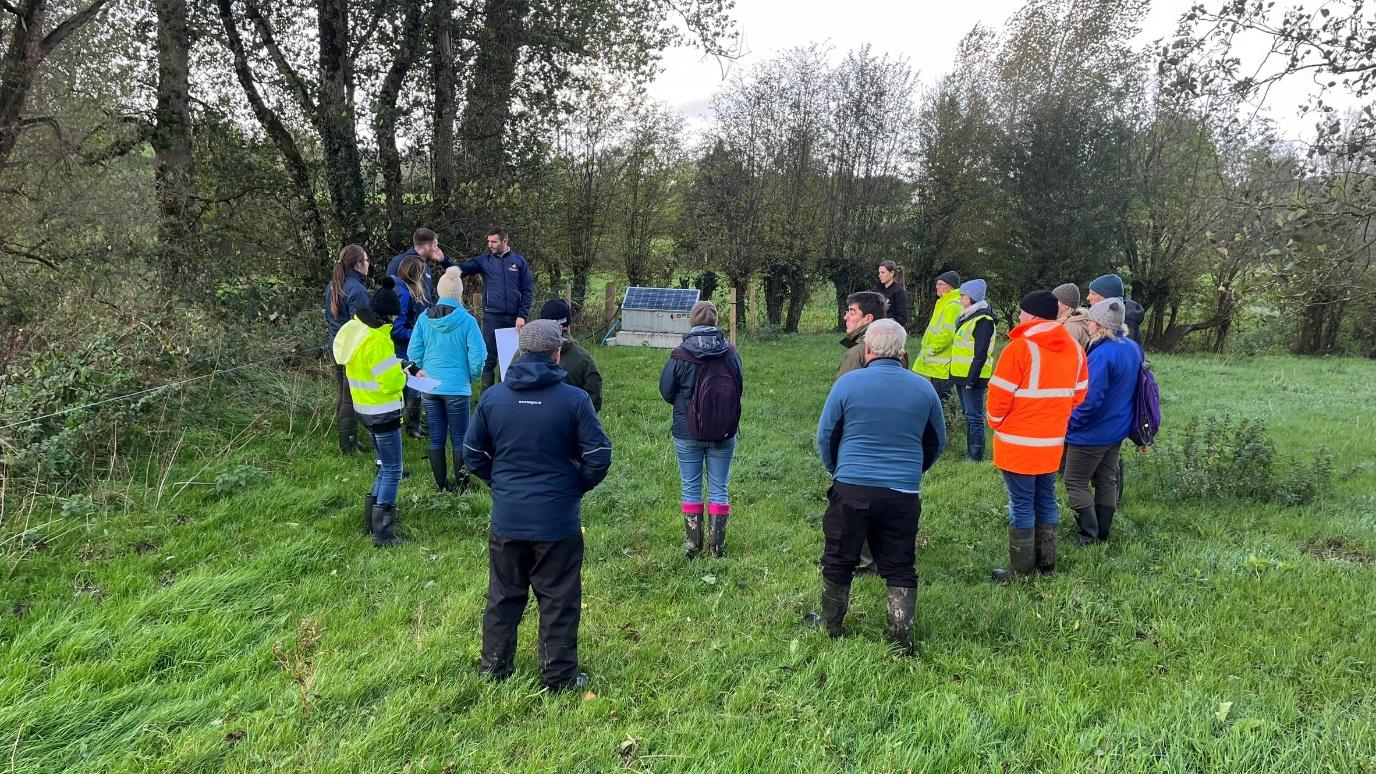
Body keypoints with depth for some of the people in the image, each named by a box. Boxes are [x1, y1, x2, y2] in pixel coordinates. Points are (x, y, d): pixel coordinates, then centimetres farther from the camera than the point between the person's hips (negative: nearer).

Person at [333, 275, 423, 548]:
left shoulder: (357, 328, 6)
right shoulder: (376, 340, -25)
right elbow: (391, 381, -25)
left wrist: (407, 367, 6)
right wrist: (404, 372, -4)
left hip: (365, 408, 10)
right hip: (382, 410, -10)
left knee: (386, 465, 23)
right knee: (392, 471, -1)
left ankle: (374, 512, 31)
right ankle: (383, 533, 3)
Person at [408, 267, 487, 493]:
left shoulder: (424, 318, -3)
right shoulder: (466, 320, -12)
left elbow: (413, 353, 0)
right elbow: (478, 356, -13)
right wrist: (471, 378, 6)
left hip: (429, 388, 3)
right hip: (457, 388, -3)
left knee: (436, 438, 12)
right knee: (459, 439, 8)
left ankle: (442, 484, 20)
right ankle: (461, 484, 13)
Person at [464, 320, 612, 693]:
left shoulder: (492, 397, -3)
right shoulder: (574, 399, -13)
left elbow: (472, 452, 6)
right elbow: (599, 456, -12)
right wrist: (578, 487, 5)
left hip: (506, 519, 3)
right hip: (558, 521, -3)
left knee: (504, 596, 19)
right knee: (559, 600, 10)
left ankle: (494, 666, 31)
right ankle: (559, 676, 19)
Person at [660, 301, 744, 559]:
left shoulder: (680, 355, -12)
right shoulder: (730, 352, -6)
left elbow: (666, 392, -3)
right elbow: (740, 388, 5)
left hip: (687, 433, -1)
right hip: (724, 432, 2)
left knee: (691, 489, 11)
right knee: (718, 489, 10)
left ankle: (692, 546, 16)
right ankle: (717, 546, 14)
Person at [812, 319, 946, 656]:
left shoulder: (848, 383, -6)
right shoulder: (923, 388, 2)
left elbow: (825, 435, 2)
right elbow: (937, 441, 14)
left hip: (852, 489, -2)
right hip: (905, 494, 2)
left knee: (838, 562, 15)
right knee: (899, 568, 12)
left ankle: (831, 626, 28)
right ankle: (902, 638, 12)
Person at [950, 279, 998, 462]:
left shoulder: (983, 320, -15)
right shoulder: (967, 316, 16)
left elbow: (981, 354, -19)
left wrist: (972, 379, -21)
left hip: (973, 378, -10)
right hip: (961, 376, 10)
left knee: (974, 417, -7)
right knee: (968, 414, 16)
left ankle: (975, 457, -3)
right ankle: (969, 453, 24)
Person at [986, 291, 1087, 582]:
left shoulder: (1021, 347, -17)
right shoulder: (1074, 348, 5)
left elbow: (1000, 394, -16)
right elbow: (1078, 394, 11)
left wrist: (996, 422, 2)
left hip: (1018, 442, -6)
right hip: (1053, 441, 6)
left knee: (1021, 505, 1)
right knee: (1046, 500, 17)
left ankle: (1020, 571, 9)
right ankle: (1047, 563, 26)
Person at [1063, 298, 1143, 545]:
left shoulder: (1102, 354, -27)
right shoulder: (1133, 348, 1)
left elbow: (1090, 399, -27)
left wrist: (1070, 424, -15)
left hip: (1093, 433, -9)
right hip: (1118, 430, 9)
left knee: (1076, 483, 4)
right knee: (1106, 481, 18)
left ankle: (1090, 538, 5)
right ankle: (1102, 534, 28)